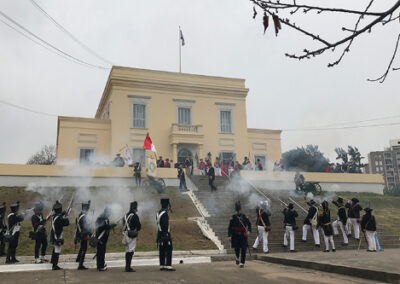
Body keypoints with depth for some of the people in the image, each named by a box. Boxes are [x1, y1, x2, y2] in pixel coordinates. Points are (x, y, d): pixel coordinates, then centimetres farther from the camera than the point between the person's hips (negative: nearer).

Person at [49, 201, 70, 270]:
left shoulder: (53, 216, 4)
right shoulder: (59, 218, -24)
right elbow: (66, 223, -21)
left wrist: (62, 214, 13)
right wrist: (65, 217, -4)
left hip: (53, 235, 10)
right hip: (57, 236, -10)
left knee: (55, 248, 29)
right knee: (57, 250, -5)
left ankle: (53, 260, 47)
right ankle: (55, 265, -5)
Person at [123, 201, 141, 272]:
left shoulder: (125, 215, 11)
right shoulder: (134, 216, -13)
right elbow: (139, 226, -12)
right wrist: (136, 230, 8)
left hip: (126, 234, 8)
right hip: (132, 235, -8)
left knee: (127, 251, 14)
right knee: (131, 251, -5)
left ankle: (127, 267, 20)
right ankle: (128, 267, -6)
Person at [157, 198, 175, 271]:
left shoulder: (158, 213, 13)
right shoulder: (165, 213, -17)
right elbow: (165, 225, -22)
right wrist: (167, 235, -22)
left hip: (160, 233, 9)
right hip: (165, 234, -9)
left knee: (162, 251, 11)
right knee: (169, 250, -5)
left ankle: (162, 265, 14)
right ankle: (168, 266, -5)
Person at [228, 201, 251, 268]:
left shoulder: (244, 216, 3)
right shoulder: (233, 217, 0)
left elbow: (249, 224, 6)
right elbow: (230, 227, 0)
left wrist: (249, 231, -12)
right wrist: (229, 236, -6)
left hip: (243, 235, 1)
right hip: (236, 236, 0)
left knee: (243, 249, -4)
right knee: (237, 249, 1)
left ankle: (242, 263, 4)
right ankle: (237, 258, 32)